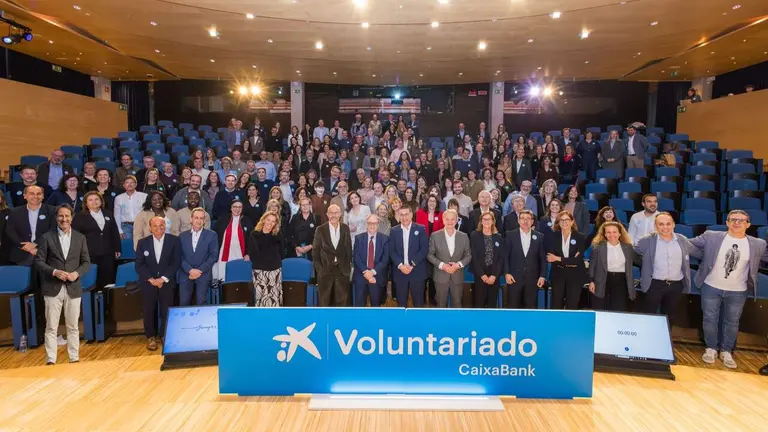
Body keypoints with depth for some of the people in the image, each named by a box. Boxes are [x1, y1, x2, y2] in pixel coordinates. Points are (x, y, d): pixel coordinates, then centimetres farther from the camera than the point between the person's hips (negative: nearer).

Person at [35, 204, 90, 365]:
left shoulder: (80, 237, 6)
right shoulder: (46, 237, 1)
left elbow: (86, 262, 6)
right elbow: (38, 261, -2)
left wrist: (77, 273, -13)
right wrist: (55, 272, -18)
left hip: (74, 288, 2)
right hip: (53, 289, -1)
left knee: (73, 327, 9)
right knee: (51, 327, 2)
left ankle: (74, 359, 16)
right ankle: (50, 360, 8)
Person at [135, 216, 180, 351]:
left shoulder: (173, 240, -2)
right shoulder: (142, 242, 2)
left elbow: (176, 262, -5)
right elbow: (139, 265, 0)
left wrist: (163, 279, -12)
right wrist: (152, 279, -11)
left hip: (167, 282, -1)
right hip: (148, 282, 1)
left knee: (167, 310, 1)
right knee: (148, 311, 3)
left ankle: (164, 336, 19)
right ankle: (151, 337, 19)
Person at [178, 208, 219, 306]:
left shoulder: (211, 235, 3)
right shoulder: (182, 236, 10)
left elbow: (213, 256, -3)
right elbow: (180, 256, 4)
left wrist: (200, 271, -10)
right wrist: (190, 270, -10)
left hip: (203, 275, -2)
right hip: (186, 275, 2)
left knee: (201, 303, -3)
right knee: (183, 303, 0)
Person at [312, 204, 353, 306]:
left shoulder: (345, 228, 2)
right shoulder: (321, 229, -5)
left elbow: (348, 248, 8)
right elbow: (316, 251, -1)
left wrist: (349, 264, 4)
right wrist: (318, 268, -5)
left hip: (342, 270, 2)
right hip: (325, 269, -2)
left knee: (341, 299, 10)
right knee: (324, 300, 9)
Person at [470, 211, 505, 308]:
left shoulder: (499, 237, 7)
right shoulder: (474, 235, 0)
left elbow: (501, 258, 2)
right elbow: (474, 257, -5)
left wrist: (494, 275, -8)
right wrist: (482, 274, -12)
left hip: (495, 276, 2)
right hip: (480, 275, -2)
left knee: (492, 303, 7)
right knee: (479, 302, -1)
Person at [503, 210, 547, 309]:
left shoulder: (539, 237, 5)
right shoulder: (510, 235, 2)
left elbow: (543, 258, 7)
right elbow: (505, 256, 1)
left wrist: (542, 276, 0)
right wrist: (506, 273, -8)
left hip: (532, 278, 1)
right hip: (514, 277, -1)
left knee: (531, 306, 7)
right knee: (512, 306, 3)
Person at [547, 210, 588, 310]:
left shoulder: (580, 237, -3)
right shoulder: (554, 236, 2)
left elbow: (578, 259, -12)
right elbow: (549, 258, -7)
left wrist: (558, 259, -14)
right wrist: (569, 261, -18)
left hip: (575, 275, -2)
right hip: (558, 275, 2)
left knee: (572, 307, 4)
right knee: (556, 306, 7)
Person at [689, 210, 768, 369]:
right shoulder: (711, 237, -8)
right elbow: (688, 244, -1)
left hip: (738, 292, 1)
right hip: (711, 288, -1)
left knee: (732, 322, 13)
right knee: (710, 319, 9)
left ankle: (726, 351, 30)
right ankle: (711, 348, 27)